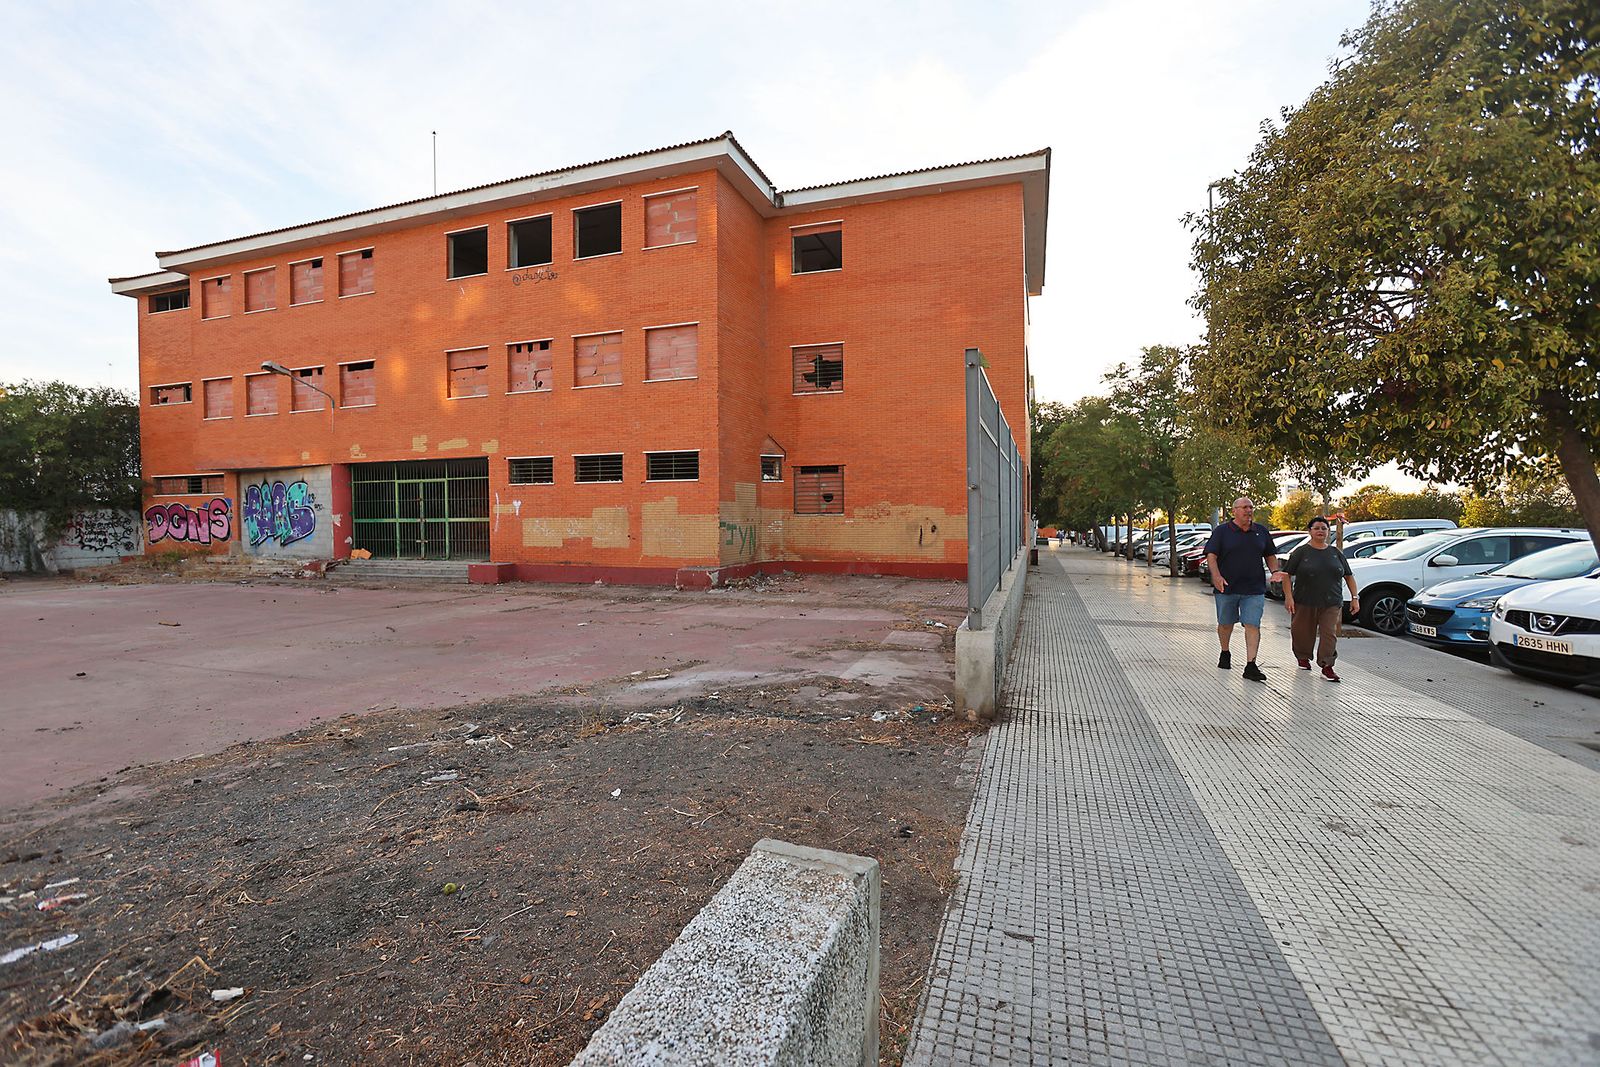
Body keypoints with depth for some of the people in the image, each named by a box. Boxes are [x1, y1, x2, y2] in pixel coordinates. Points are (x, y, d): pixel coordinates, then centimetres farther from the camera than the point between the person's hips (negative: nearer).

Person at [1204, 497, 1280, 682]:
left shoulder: (1262, 531, 10)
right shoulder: (1222, 531, -1)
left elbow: (1270, 555, 20)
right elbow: (1211, 555, -8)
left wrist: (1274, 571, 0)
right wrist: (1216, 576, -23)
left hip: (1254, 589, 2)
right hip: (1227, 587, -1)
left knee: (1253, 625, -8)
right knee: (1225, 624, 12)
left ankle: (1251, 666, -8)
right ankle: (1225, 654, 35)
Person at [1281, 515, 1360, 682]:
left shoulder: (1335, 553, 9)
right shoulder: (1301, 552, -1)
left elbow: (1349, 576, 15)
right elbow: (1286, 574, -4)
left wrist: (1354, 597, 7)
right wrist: (1288, 596, -13)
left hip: (1331, 603, 2)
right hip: (1304, 603, -2)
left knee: (1329, 634, -6)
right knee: (1303, 633, 8)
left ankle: (1327, 666, -3)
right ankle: (1303, 658, 29)